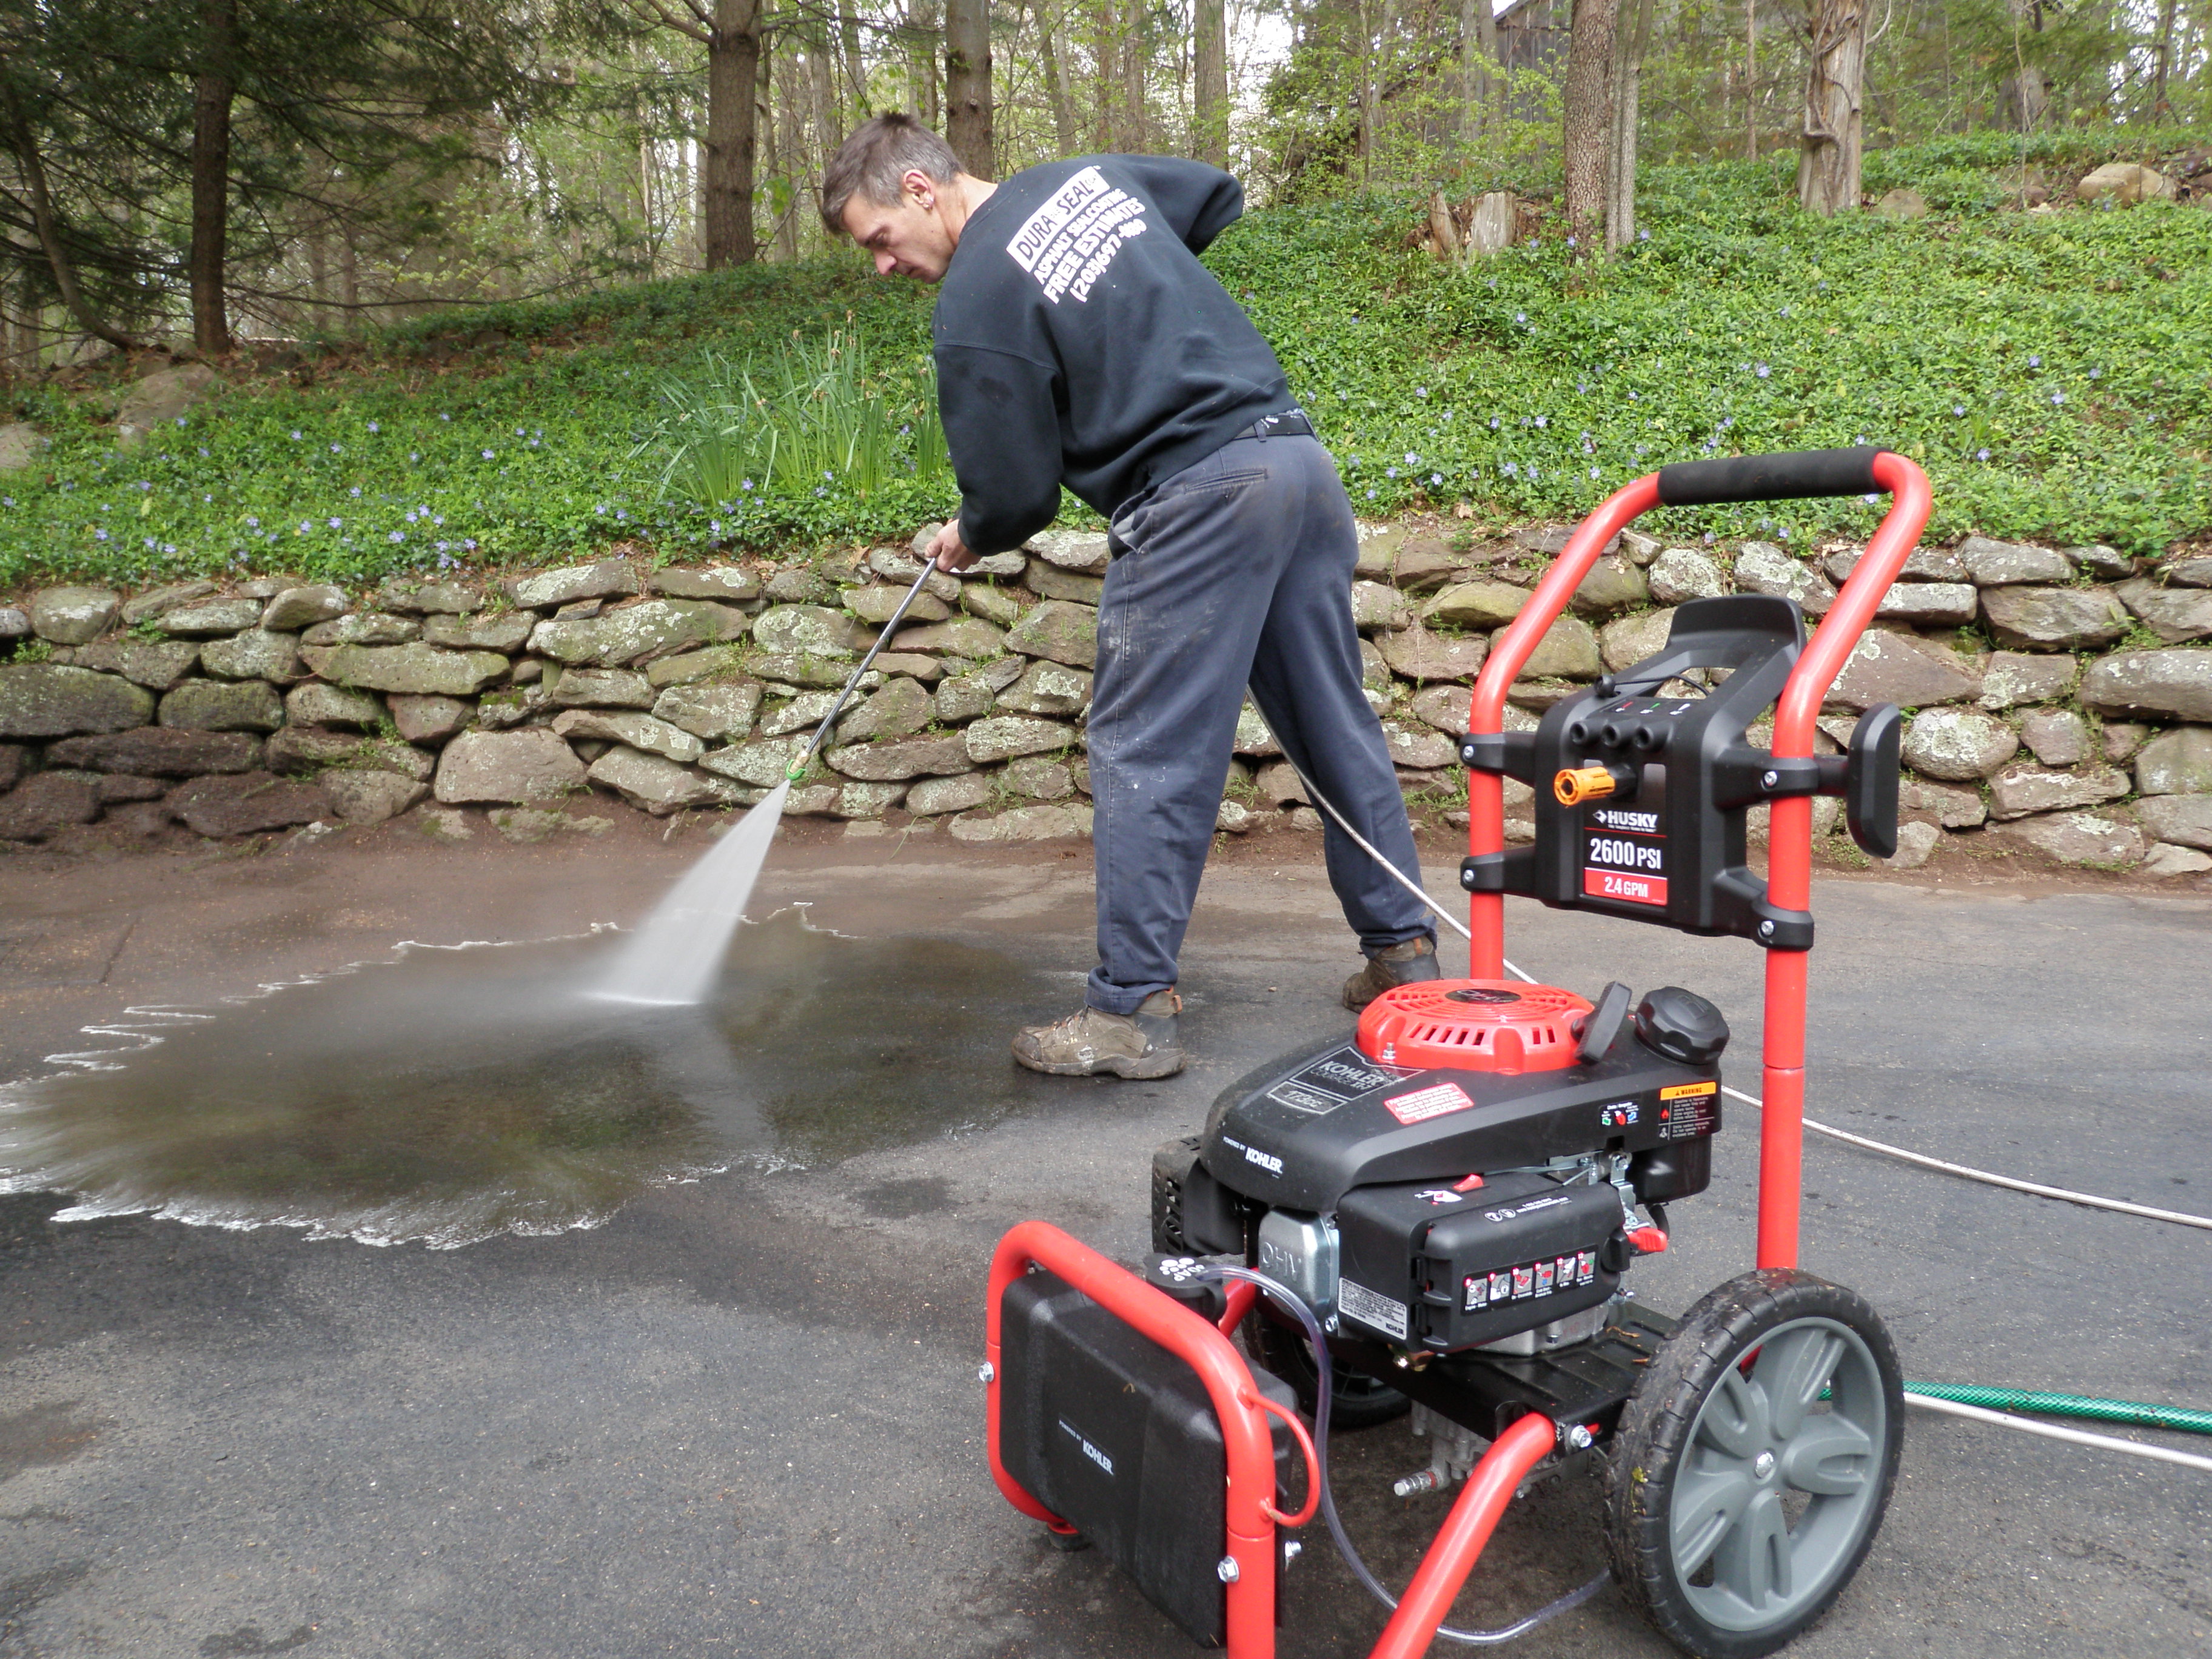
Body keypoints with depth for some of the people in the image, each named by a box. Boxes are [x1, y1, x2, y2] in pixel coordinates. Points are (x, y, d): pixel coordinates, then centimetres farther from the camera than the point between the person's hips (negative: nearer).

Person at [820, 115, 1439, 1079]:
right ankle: (1402, 951, 25)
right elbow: (1218, 194, 33)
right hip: (1298, 456, 9)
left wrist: (969, 539, 17)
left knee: (1143, 754, -2)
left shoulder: (975, 303, -9)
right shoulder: (1092, 177, 15)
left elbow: (1016, 496, -5)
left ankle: (1133, 1009, 2)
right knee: (1333, 723, 15)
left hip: (1198, 501, -9)